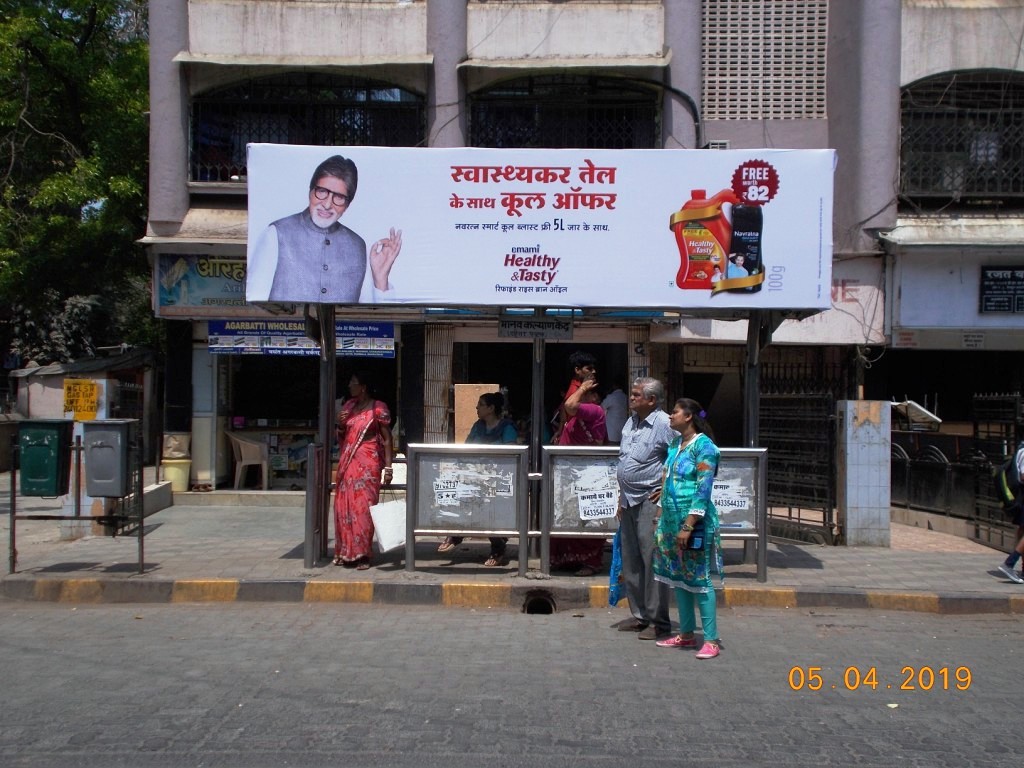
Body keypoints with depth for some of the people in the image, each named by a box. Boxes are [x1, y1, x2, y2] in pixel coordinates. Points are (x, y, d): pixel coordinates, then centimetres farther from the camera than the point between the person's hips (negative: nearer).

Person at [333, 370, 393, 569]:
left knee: (363, 507, -6)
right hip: (347, 463, 6)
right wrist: (340, 424, -1)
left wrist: (388, 466, -13)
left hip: (367, 464, -6)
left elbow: (387, 439, -7)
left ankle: (362, 555, -1)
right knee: (344, 506, 5)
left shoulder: (378, 408, -5)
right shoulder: (349, 406, 14)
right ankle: (346, 552, 15)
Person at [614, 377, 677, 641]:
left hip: (650, 502, -9)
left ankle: (658, 622, 4)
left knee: (652, 561, -5)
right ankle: (639, 615, 24)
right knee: (630, 562, 13)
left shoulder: (664, 424, -14)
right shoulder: (631, 422, 13)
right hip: (629, 501, 9)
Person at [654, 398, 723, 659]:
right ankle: (686, 634, 23)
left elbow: (703, 490, -18)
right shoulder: (675, 444, 13)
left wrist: (688, 526, -21)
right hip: (670, 520, 9)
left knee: (698, 578, -4)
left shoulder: (704, 446, -12)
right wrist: (661, 520, 16)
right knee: (678, 577, 13)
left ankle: (712, 640, 4)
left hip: (693, 520, -8)